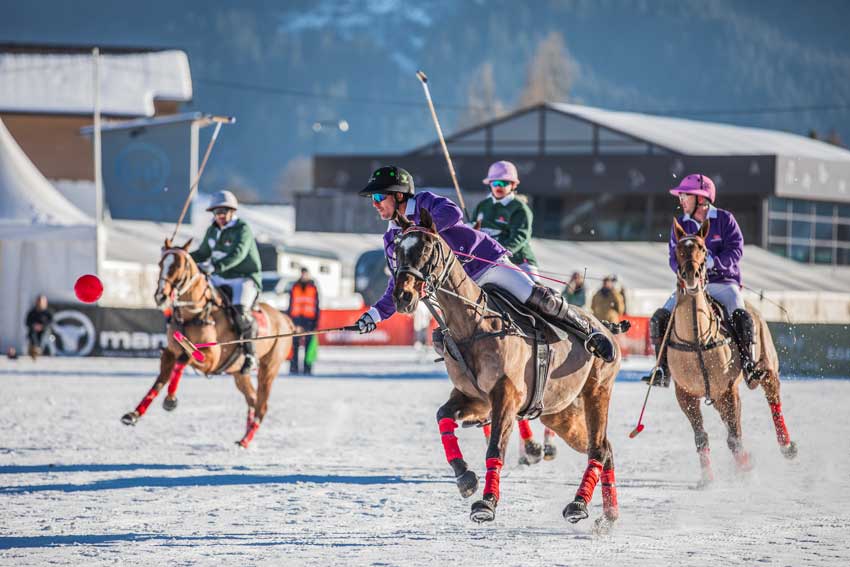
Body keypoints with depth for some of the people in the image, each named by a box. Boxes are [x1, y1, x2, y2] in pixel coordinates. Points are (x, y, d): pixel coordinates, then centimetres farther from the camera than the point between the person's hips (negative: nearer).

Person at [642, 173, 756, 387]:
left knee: (741, 316, -31)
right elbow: (674, 258, 6)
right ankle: (662, 369, -8)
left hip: (723, 282, -3)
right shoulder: (679, 225, 10)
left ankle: (748, 362, -16)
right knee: (660, 318, -15)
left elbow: (735, 250, -9)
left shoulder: (724, 219, 0)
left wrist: (713, 262, -27)